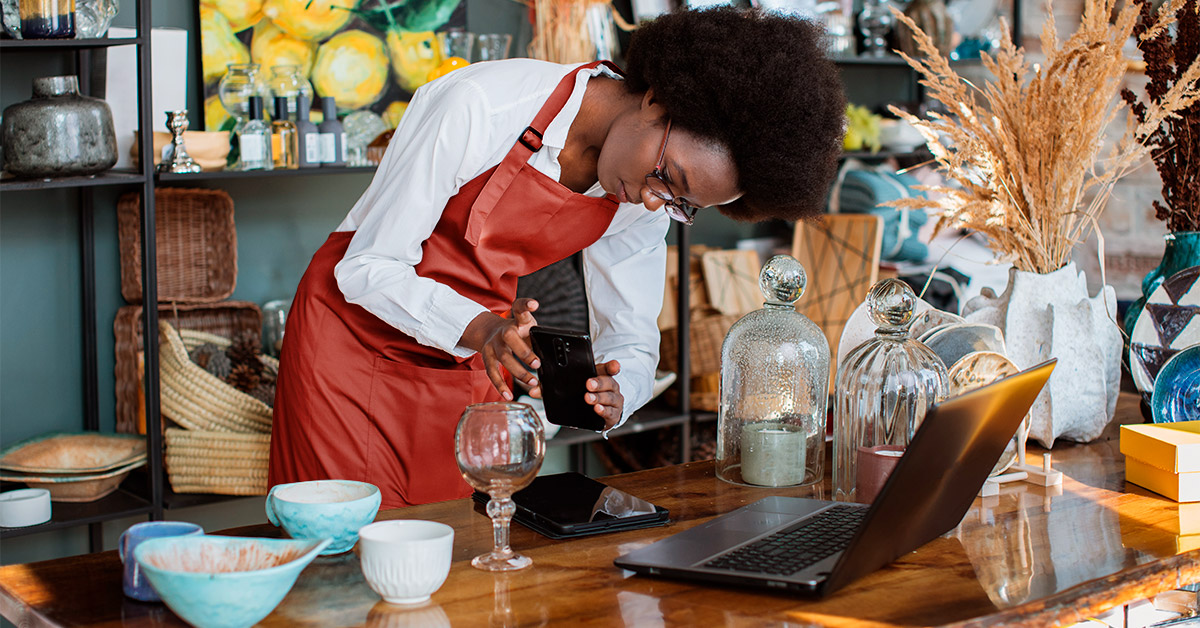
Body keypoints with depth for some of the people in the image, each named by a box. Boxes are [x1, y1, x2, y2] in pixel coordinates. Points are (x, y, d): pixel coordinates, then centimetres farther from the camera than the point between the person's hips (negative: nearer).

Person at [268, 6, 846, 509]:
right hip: (357, 329, -4)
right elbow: (366, 268, -23)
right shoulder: (479, 105, -28)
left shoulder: (643, 203, -10)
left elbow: (631, 340, -3)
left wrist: (615, 394, -26)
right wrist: (479, 327, -39)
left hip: (473, 356, 5)